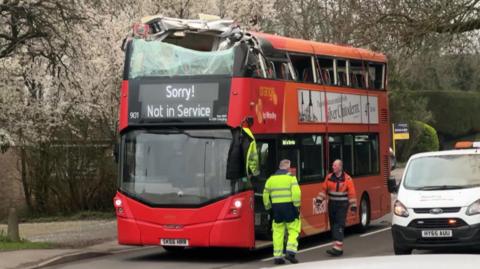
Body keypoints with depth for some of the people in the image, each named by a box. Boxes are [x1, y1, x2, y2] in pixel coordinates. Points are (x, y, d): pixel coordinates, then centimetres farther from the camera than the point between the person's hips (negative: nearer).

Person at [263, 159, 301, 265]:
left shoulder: (271, 178, 10)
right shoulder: (291, 177, -4)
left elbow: (266, 195, 13)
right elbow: (296, 192, -14)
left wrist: (268, 207, 24)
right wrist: (297, 205, -5)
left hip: (276, 207, 4)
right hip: (288, 206, -4)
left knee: (278, 232, 8)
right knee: (293, 229, 5)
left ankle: (277, 256, 7)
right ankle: (290, 252, -9)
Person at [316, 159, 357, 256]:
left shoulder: (347, 179, -7)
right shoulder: (329, 177, 5)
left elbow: (352, 193, -7)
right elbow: (324, 189, 10)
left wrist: (353, 205, -10)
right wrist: (320, 199, 0)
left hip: (342, 205, -5)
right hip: (332, 204, 5)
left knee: (339, 225, -13)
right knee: (333, 225, 8)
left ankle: (338, 247, -18)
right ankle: (337, 246, 17)